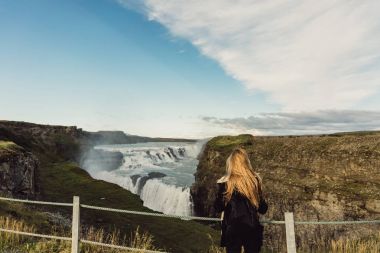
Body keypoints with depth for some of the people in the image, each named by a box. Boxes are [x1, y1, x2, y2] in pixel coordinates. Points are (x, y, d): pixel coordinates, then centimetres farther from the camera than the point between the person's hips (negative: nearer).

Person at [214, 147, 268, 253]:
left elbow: (218, 208, -3)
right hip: (252, 228, 3)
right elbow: (263, 208, 3)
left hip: (233, 228, -2)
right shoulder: (255, 180, -3)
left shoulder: (226, 182, -10)